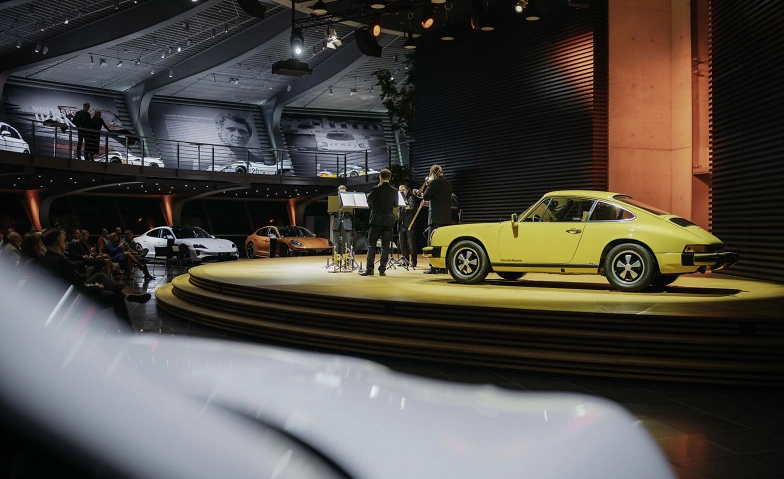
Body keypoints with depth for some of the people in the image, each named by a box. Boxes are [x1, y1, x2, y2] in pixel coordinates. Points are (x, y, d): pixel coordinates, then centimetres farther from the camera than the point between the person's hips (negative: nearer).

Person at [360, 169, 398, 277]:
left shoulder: (376, 189, -11)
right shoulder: (394, 191, 0)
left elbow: (369, 201, 2)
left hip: (376, 221, -3)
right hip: (388, 222, 3)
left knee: (371, 245, 3)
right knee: (385, 246, 5)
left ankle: (369, 269, -1)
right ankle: (382, 269, 4)